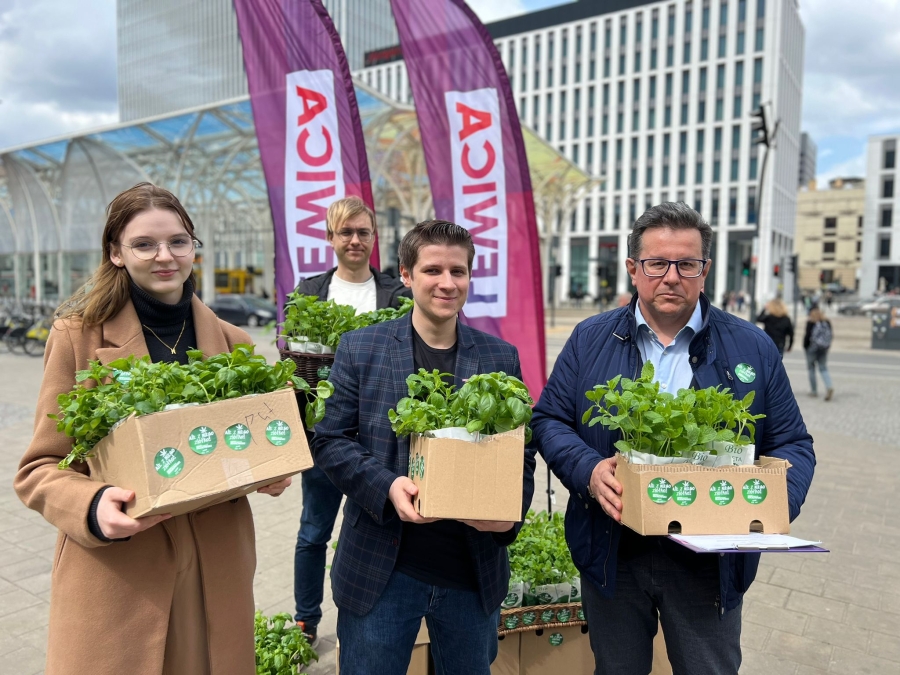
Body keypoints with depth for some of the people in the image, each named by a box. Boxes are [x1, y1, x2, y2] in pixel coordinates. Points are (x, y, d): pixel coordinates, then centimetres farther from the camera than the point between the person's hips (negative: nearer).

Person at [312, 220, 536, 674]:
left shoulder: (501, 356, 3)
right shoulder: (359, 348, -3)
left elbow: (520, 451, 6)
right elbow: (330, 440, -4)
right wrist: (387, 486, -20)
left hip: (474, 572, 2)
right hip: (380, 569, -2)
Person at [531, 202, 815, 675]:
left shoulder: (753, 348, 0)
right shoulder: (590, 339, 0)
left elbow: (792, 444, 3)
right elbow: (548, 419, 0)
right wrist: (587, 470, -19)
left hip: (711, 560, 0)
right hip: (613, 552, 1)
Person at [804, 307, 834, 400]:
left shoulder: (810, 322, -10)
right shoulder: (827, 321, 6)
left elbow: (808, 335, -15)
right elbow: (831, 334, 7)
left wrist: (805, 346, -2)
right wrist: (827, 345, 16)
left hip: (812, 347, -4)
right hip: (824, 348, 5)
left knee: (811, 368, 8)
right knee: (823, 368, 8)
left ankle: (814, 390, 11)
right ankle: (829, 387, -15)